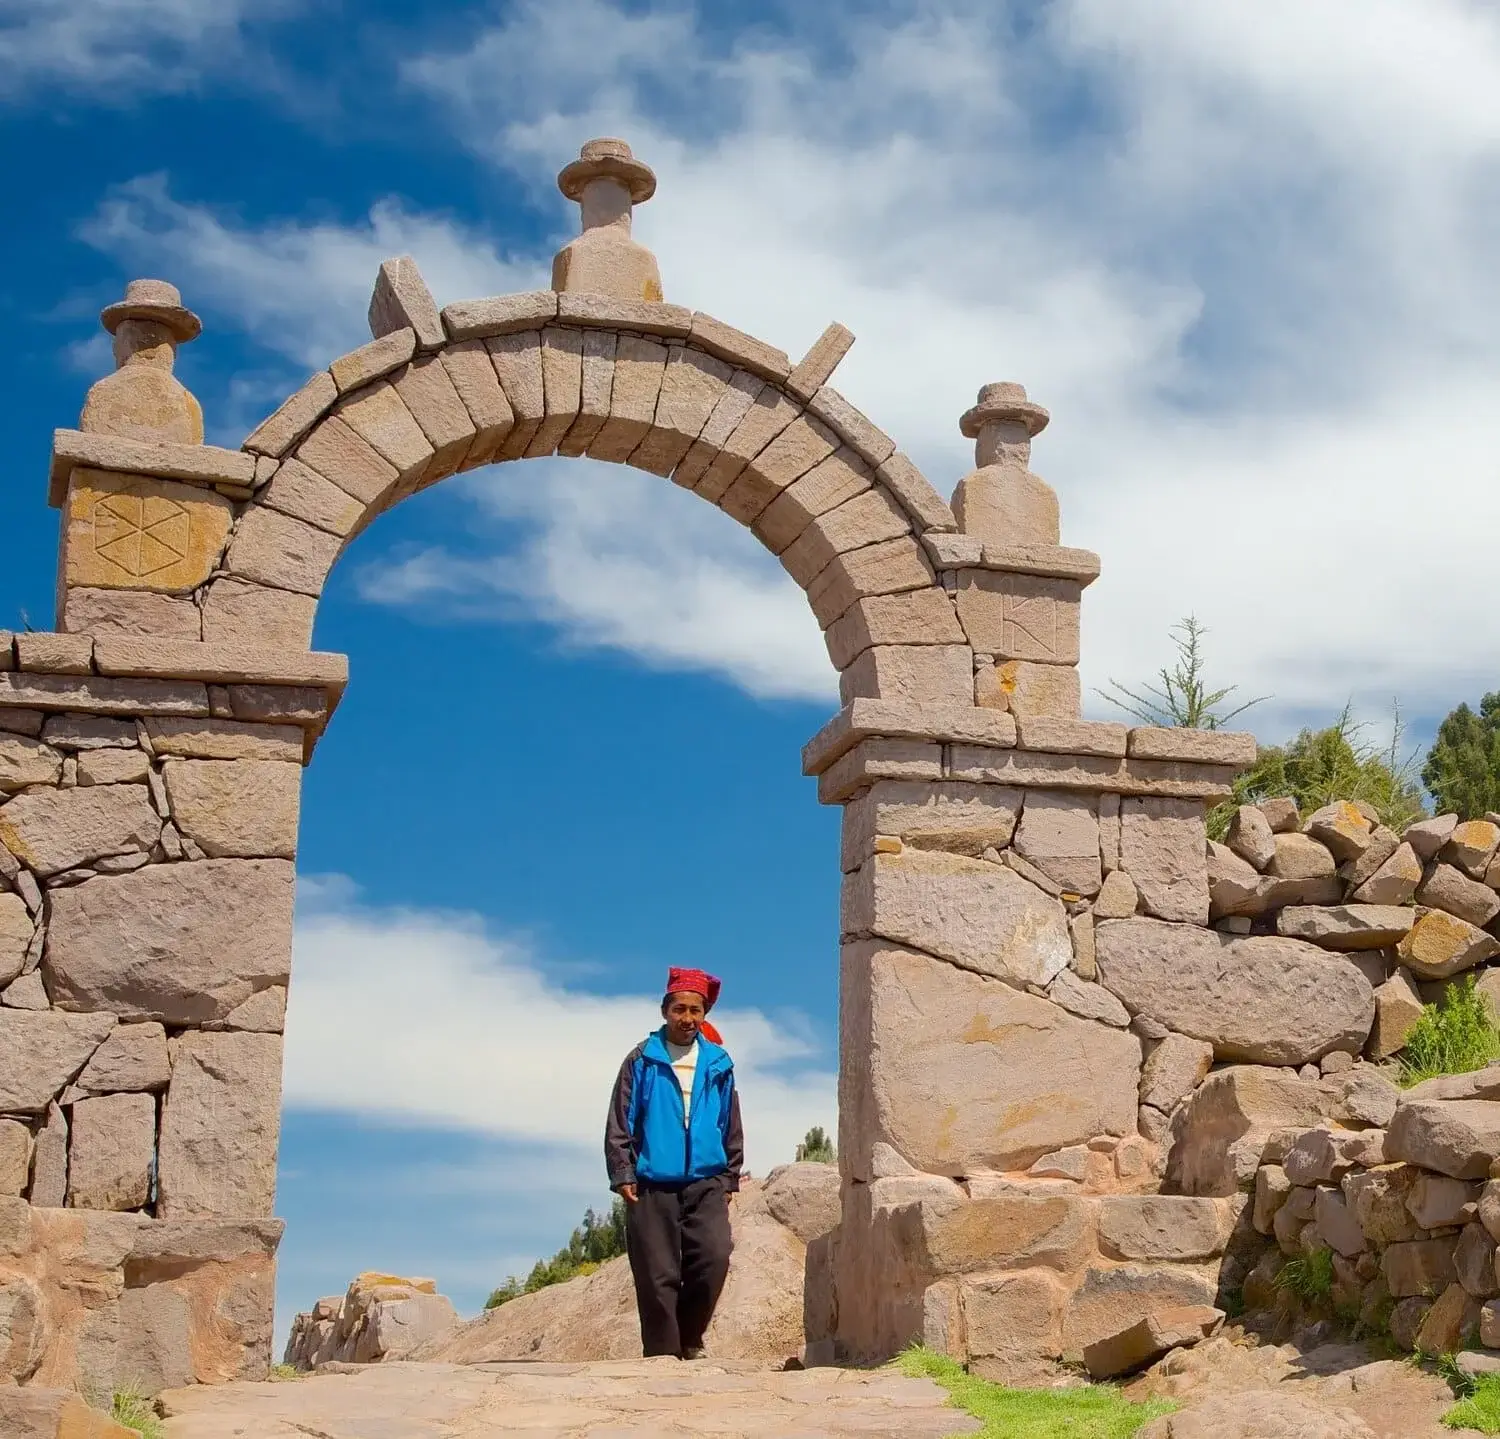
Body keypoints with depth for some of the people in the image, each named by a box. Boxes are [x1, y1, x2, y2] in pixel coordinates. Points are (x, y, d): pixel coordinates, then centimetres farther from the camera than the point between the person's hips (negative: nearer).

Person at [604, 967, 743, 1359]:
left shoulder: (718, 1064, 10)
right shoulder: (642, 1060, 3)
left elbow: (731, 1126, 15)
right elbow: (619, 1123, 3)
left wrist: (729, 1178, 11)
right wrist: (623, 1175, -4)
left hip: (706, 1184, 2)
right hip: (652, 1187, -1)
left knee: (714, 1257, -14)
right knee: (658, 1276, -2)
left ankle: (689, 1339, 6)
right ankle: (663, 1354, 7)